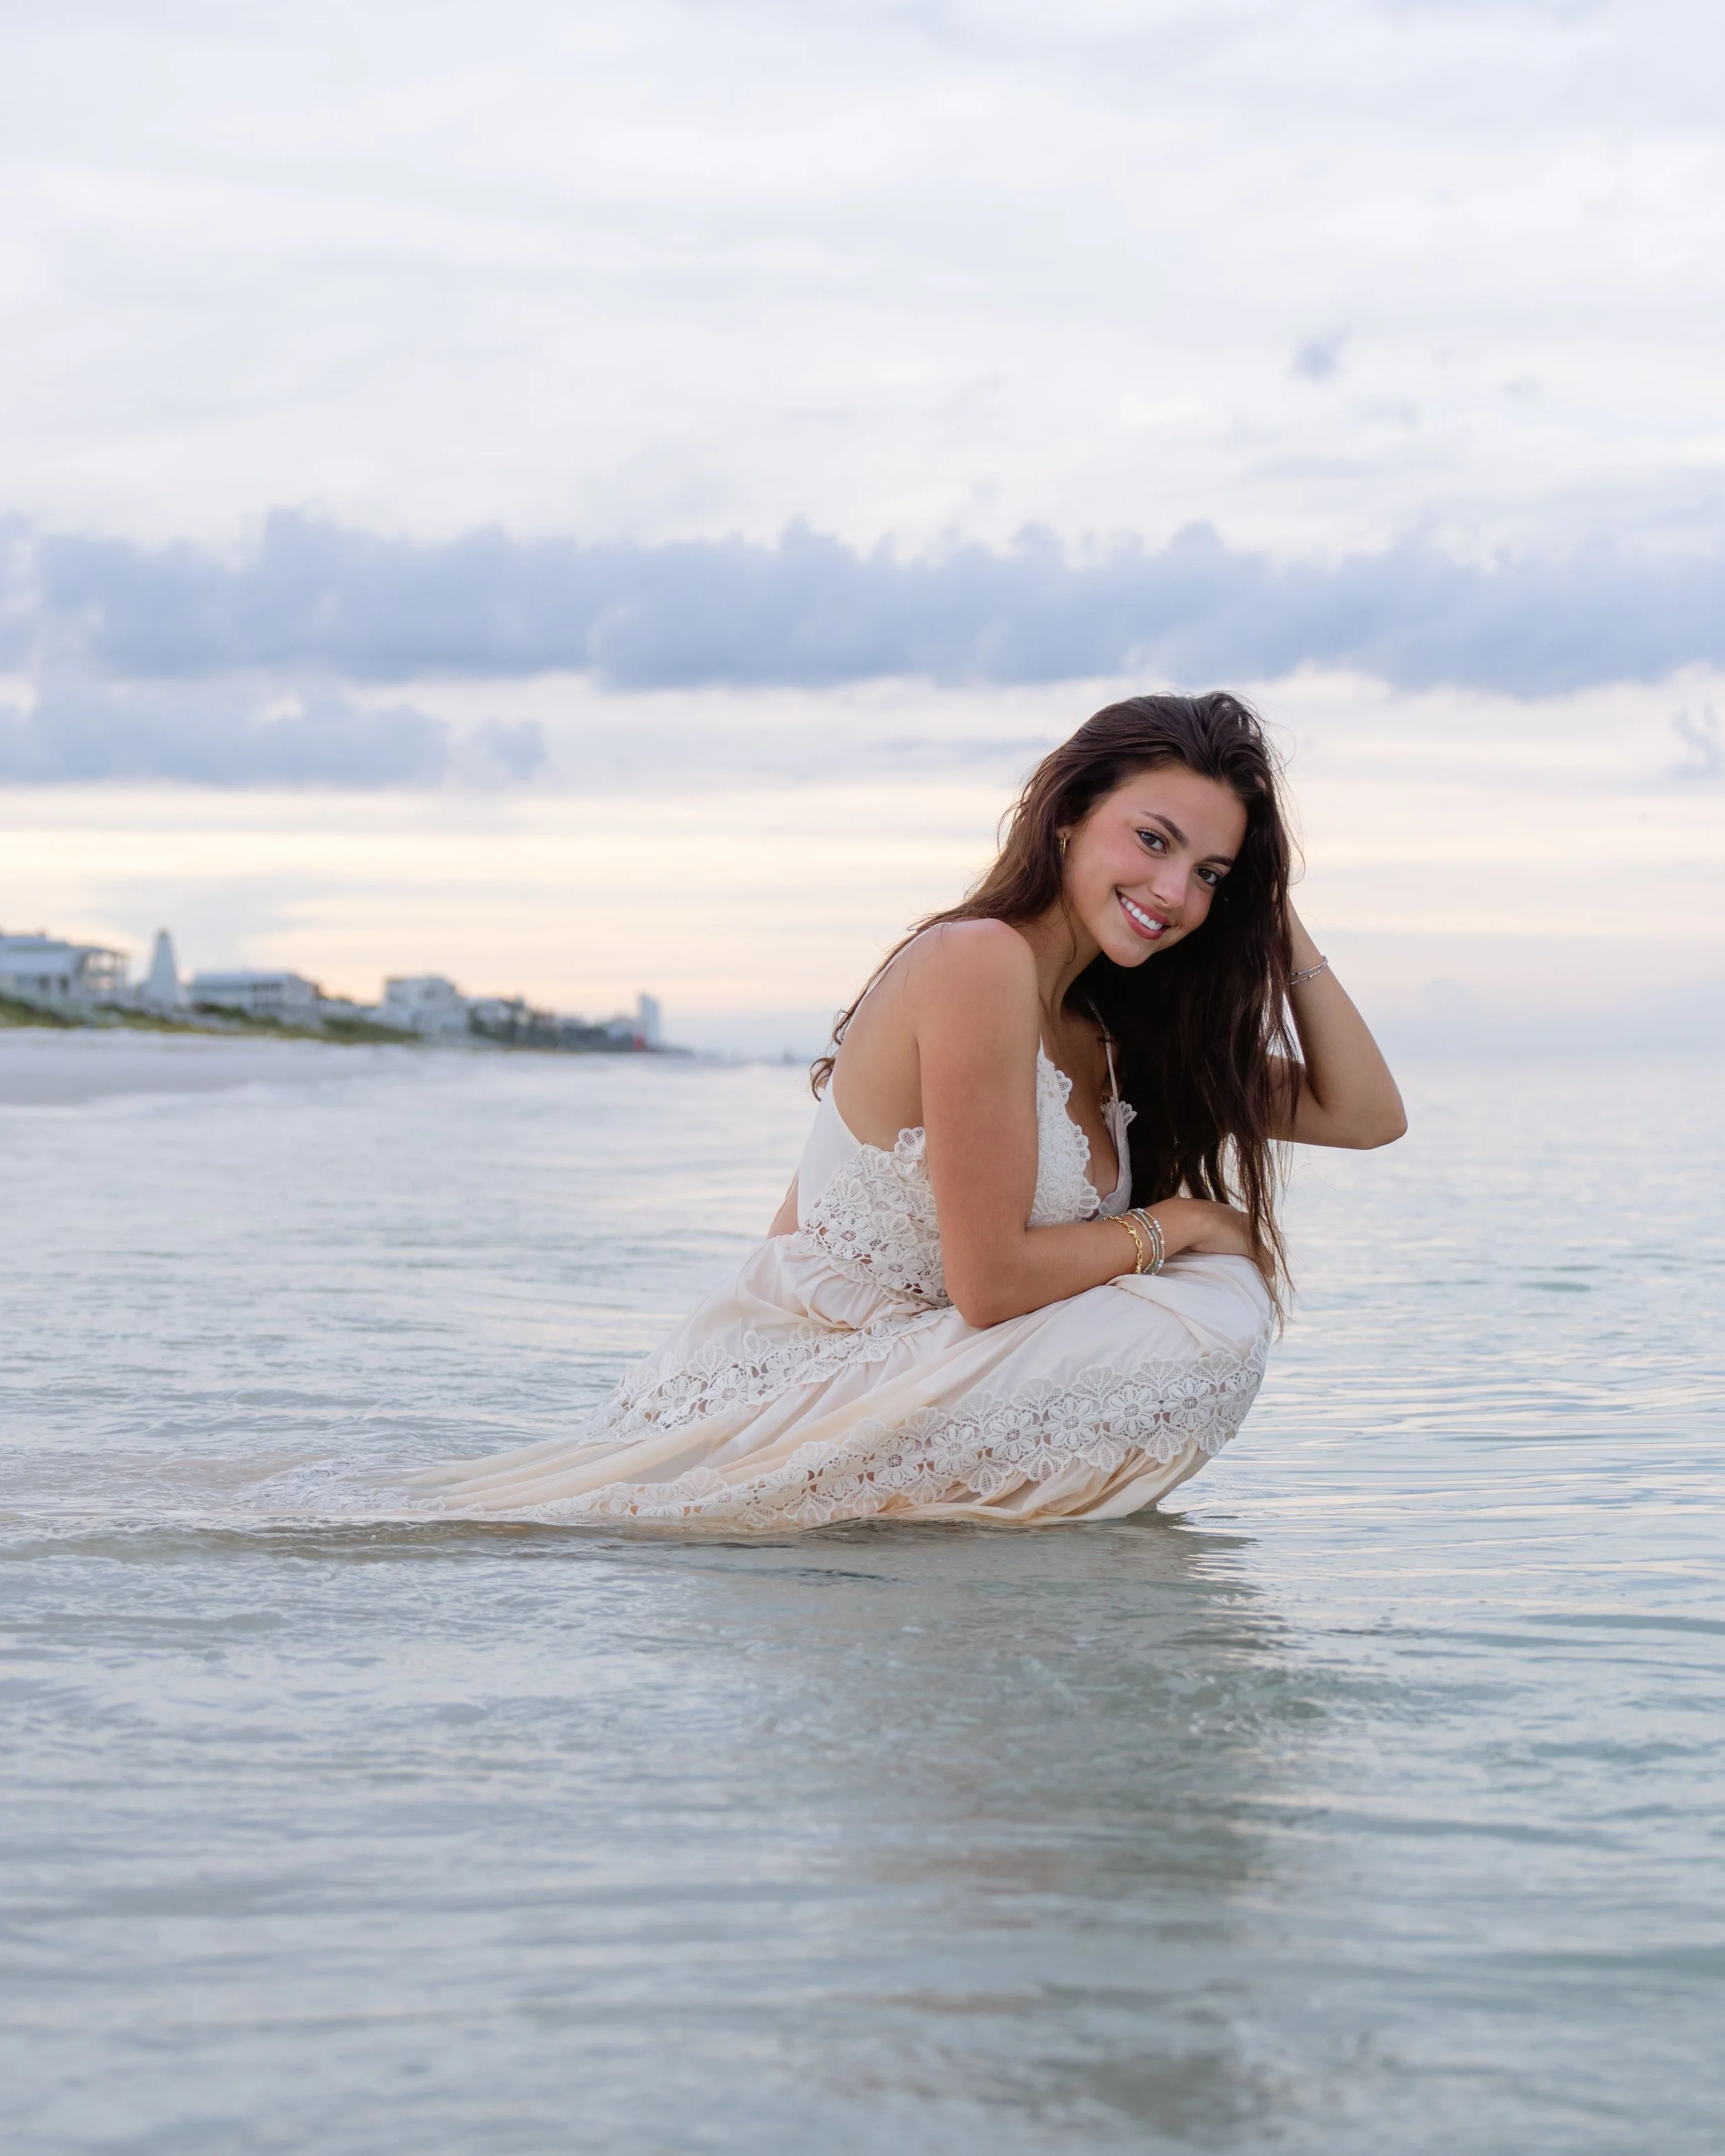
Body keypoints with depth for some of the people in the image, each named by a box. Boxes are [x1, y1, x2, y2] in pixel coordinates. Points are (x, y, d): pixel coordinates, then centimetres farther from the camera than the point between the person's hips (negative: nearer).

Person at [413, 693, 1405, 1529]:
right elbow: (990, 1281, -19)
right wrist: (1174, 1225, -5)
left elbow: (1368, 1114, 11)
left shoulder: (1117, 1029, 11)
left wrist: (1282, 925, 4)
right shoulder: (981, 964, -17)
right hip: (793, 1375, -9)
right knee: (1213, 1315, -18)